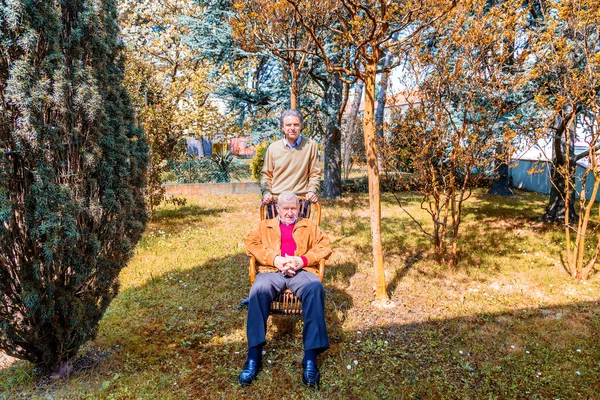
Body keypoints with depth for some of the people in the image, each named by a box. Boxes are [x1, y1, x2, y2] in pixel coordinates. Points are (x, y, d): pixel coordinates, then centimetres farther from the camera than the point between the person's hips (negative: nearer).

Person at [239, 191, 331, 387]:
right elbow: (251, 243, 8)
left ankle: (310, 358, -38)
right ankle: (254, 356, -33)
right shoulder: (265, 225, 26)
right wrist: (274, 259, -9)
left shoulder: (309, 226, 26)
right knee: (258, 290, -35)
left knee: (315, 289, -35)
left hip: (301, 271, 0)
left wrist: (303, 259, -8)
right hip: (272, 270, 0)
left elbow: (325, 246, 11)